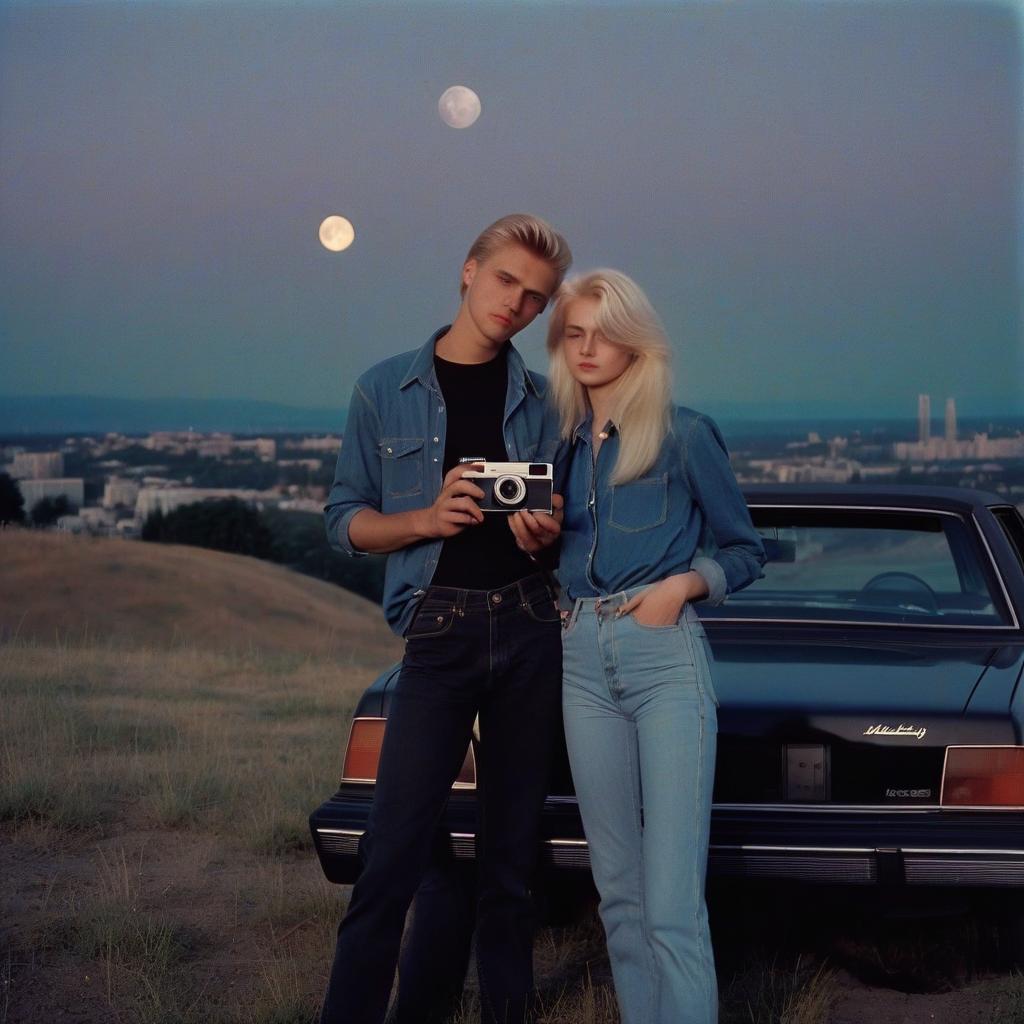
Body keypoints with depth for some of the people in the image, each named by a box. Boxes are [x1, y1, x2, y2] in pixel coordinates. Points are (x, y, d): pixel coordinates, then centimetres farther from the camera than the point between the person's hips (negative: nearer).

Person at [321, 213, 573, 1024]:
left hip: (532, 629, 3)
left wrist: (545, 533, -8)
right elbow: (346, 520, 5)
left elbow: (565, 521, 15)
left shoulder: (543, 401, 11)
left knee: (513, 849, 7)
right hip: (441, 630, -2)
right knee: (395, 850, -8)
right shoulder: (386, 389, 6)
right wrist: (426, 519, -12)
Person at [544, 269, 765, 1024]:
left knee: (672, 903, -13)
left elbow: (746, 550, 7)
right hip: (582, 659, 5)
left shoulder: (685, 435, 0)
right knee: (619, 890, 9)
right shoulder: (560, 442, 13)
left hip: (665, 657, -5)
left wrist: (684, 584, -10)